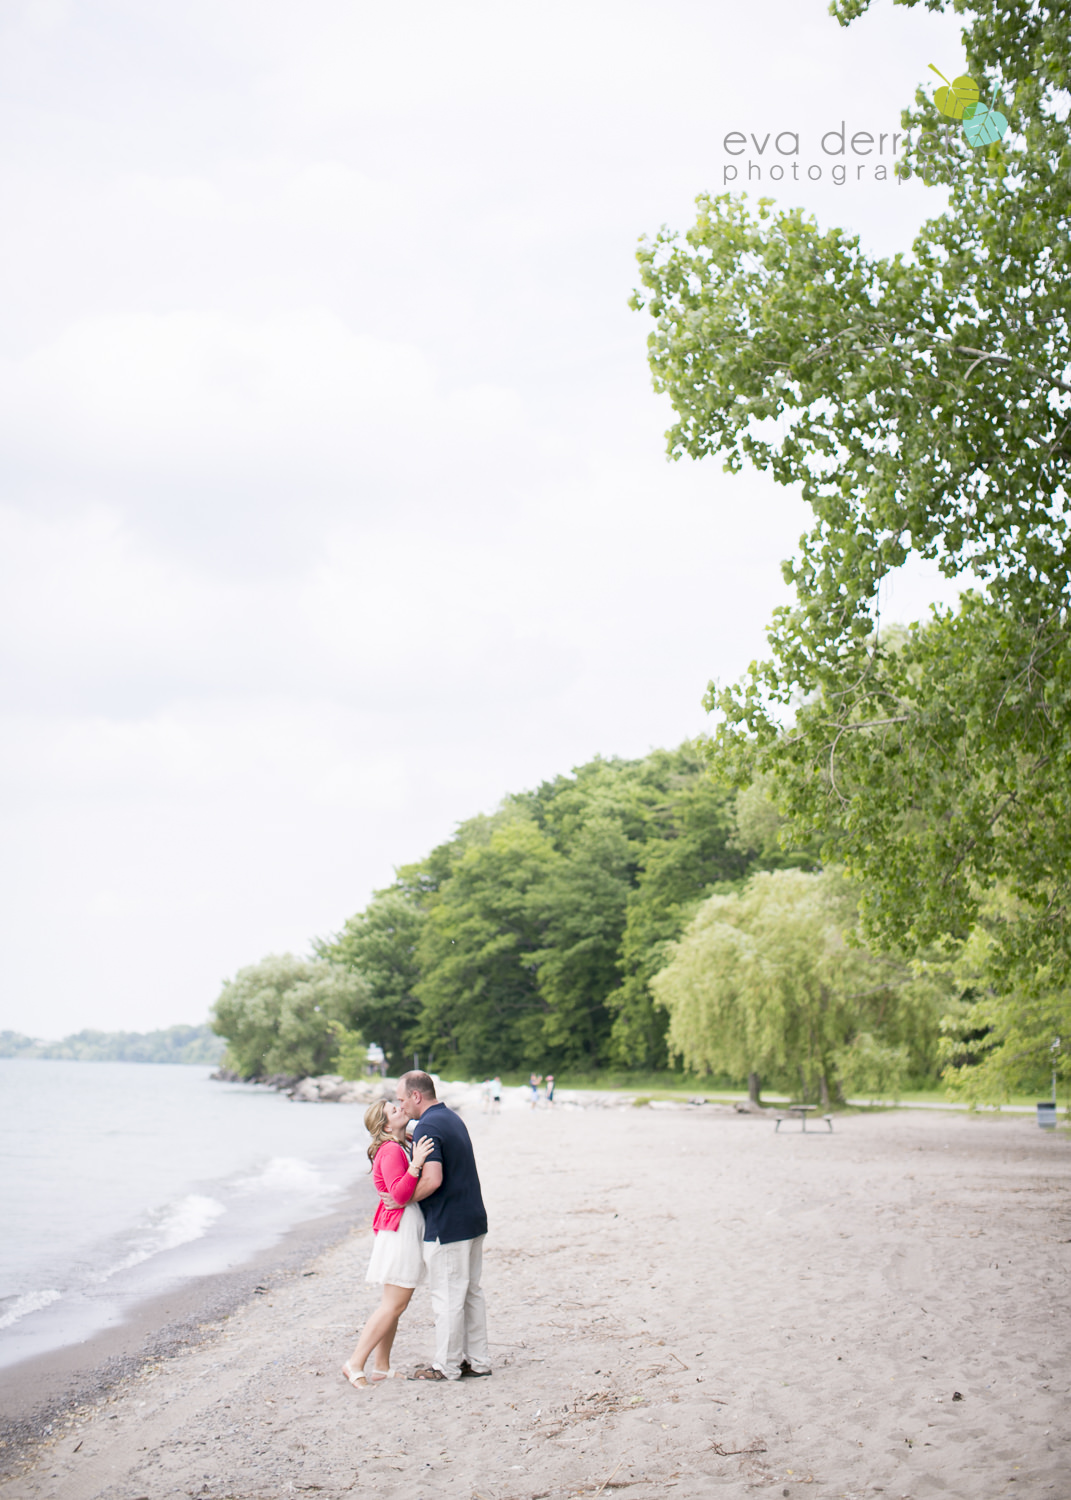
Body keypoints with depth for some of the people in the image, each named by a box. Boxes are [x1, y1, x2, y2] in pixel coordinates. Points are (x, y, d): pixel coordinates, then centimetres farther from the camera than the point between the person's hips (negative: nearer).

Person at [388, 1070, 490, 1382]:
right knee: (471, 1292, 15)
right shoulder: (453, 1119, 12)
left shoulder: (427, 1127, -18)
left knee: (447, 1296, 0)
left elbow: (433, 1180, -28)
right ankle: (477, 1360, 21)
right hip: (473, 1219, 10)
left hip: (446, 1226, -10)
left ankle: (446, 1366, 9)